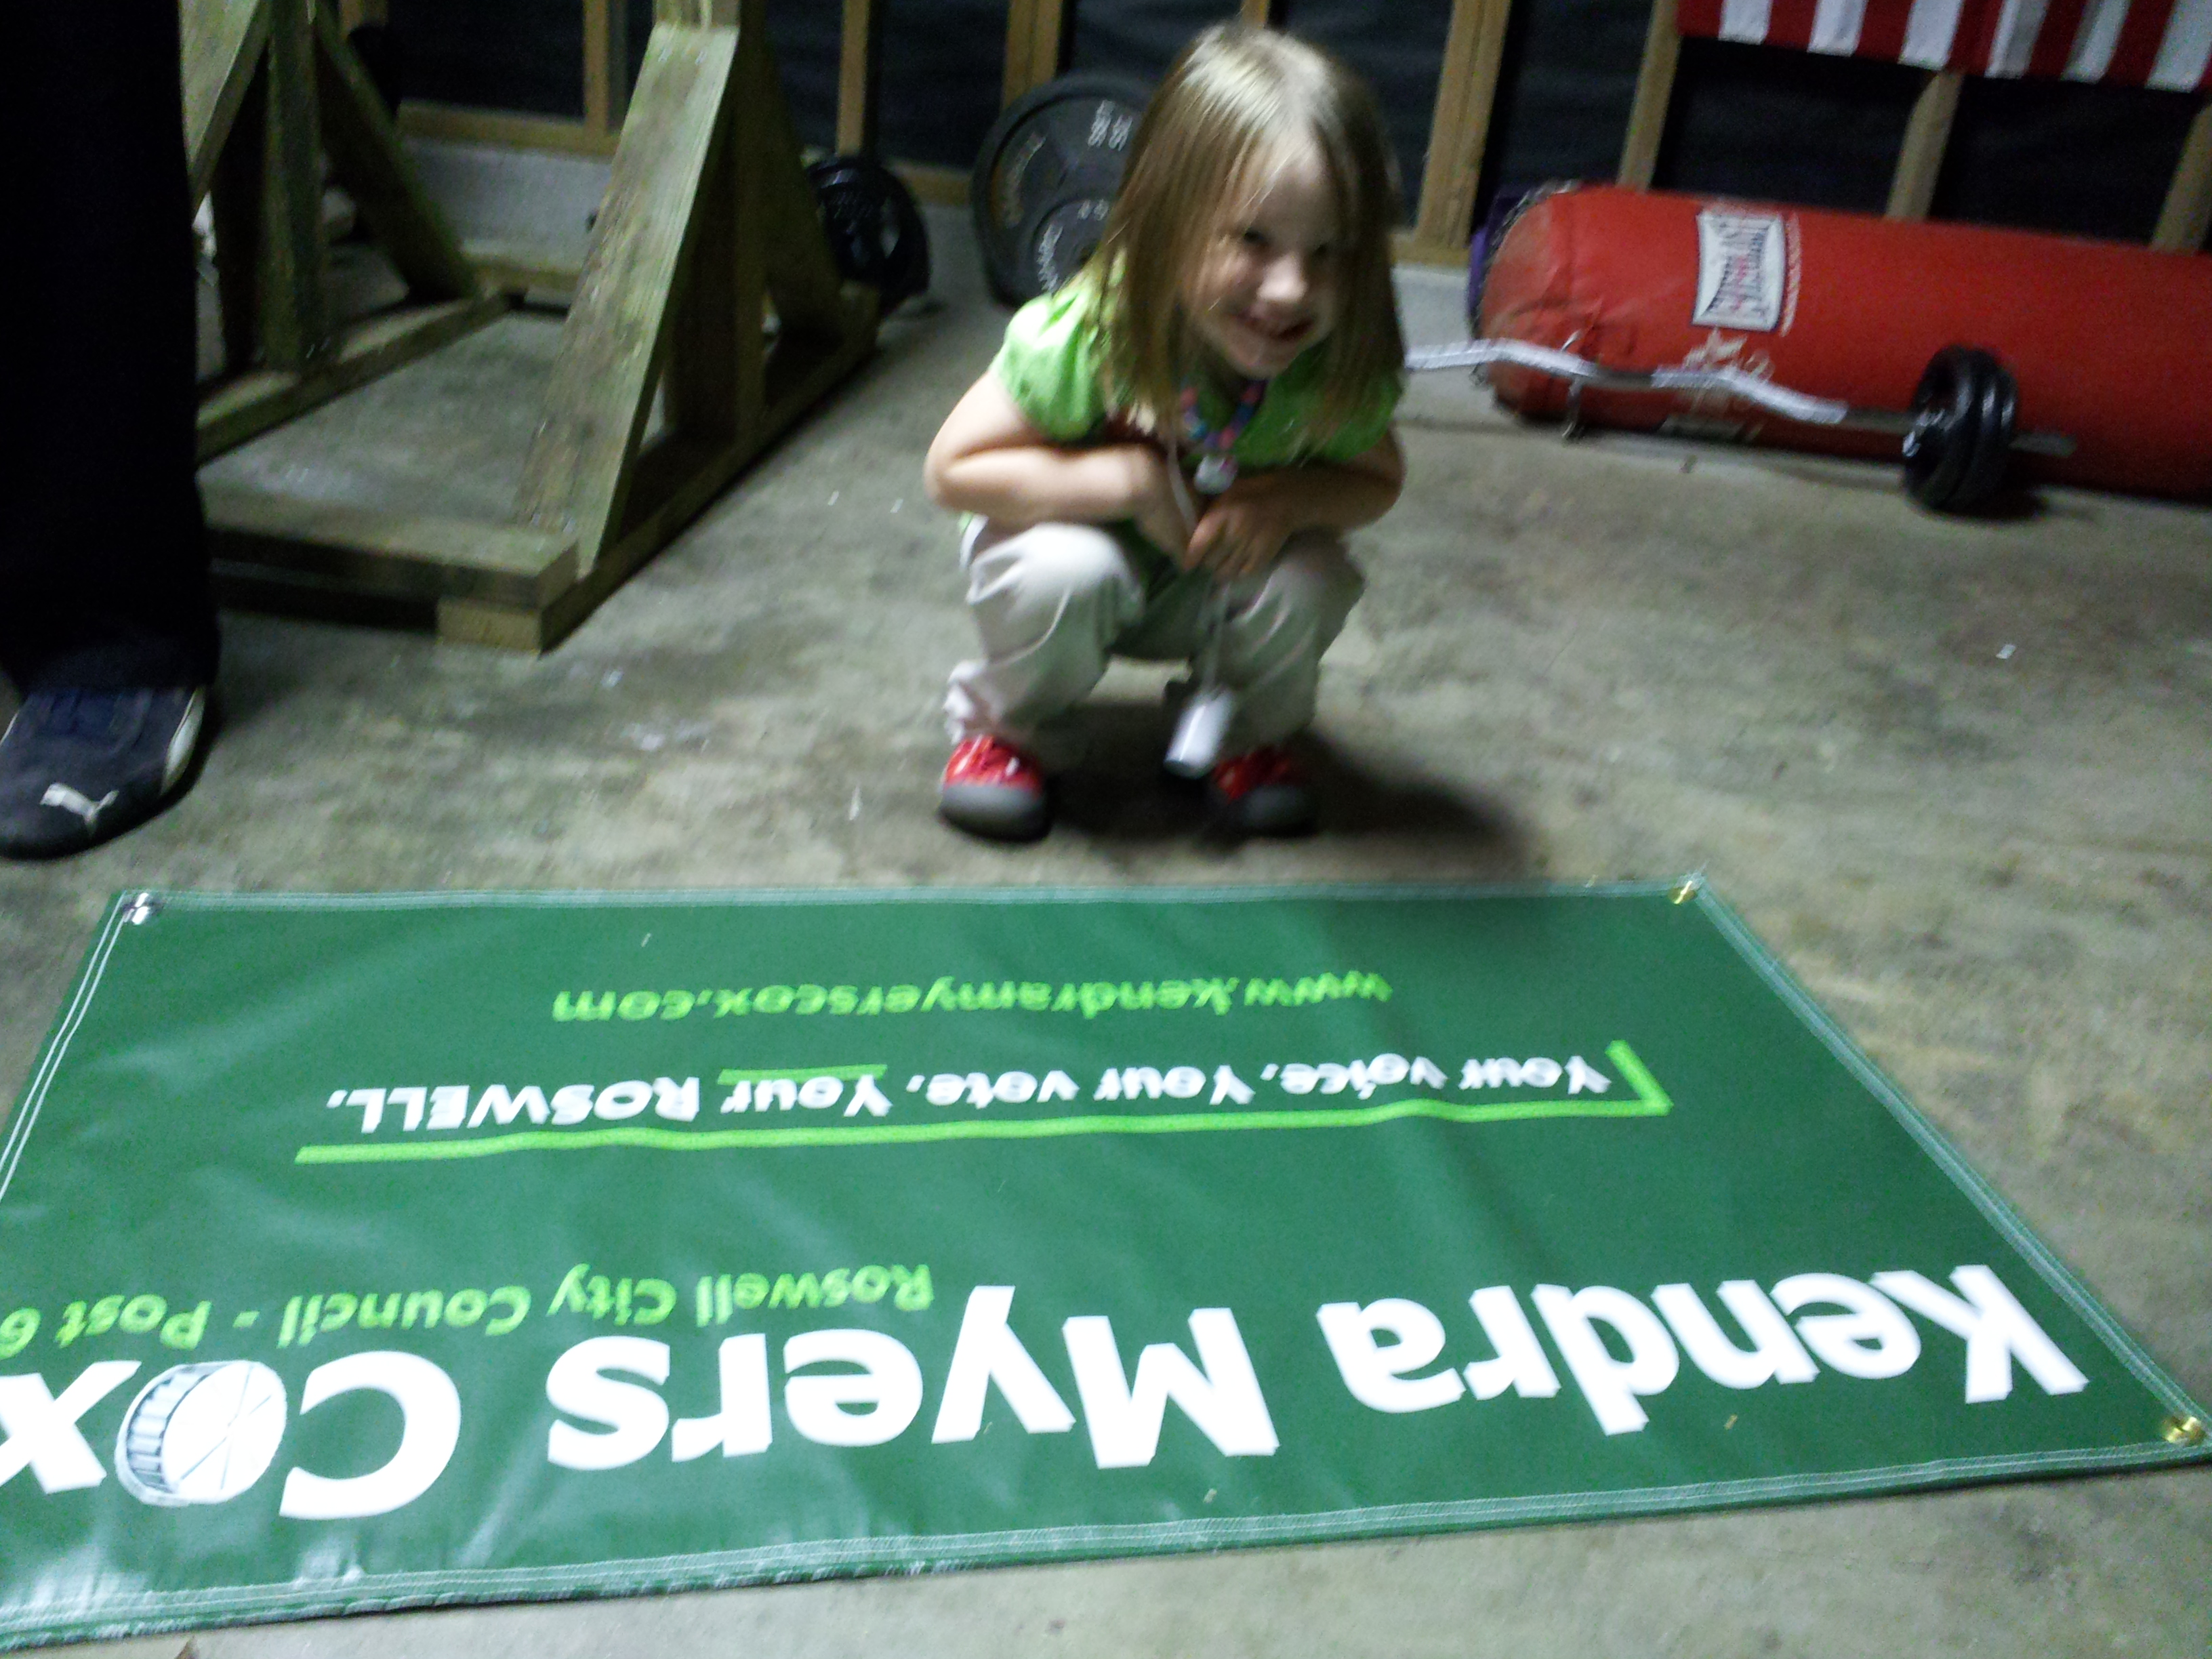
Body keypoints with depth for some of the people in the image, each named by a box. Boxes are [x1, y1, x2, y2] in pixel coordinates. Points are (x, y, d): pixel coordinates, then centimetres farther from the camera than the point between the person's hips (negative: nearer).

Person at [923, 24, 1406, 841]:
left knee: (1310, 580, -27)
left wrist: (1289, 499, -29)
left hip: (1221, 580, 3)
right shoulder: (1084, 336, -34)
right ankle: (1009, 729, -1)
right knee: (1061, 574, -35)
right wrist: (1132, 479, -36)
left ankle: (1251, 733, 7)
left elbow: (1378, 480, -5)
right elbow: (953, 468, -28)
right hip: (1088, 545, -2)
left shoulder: (1338, 365, -24)